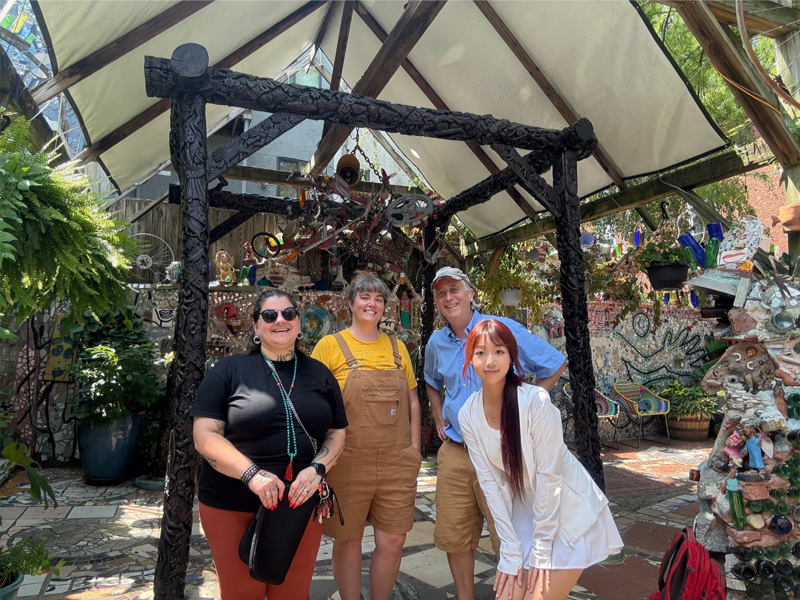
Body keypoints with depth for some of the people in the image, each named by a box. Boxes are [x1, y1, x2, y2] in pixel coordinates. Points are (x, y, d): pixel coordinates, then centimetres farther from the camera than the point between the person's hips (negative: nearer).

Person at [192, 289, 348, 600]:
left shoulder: (319, 373, 6)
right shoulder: (228, 370, -4)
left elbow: (337, 432, 8)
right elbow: (205, 435, -10)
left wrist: (317, 469, -11)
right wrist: (252, 474, -22)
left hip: (302, 502, 3)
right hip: (232, 507, -2)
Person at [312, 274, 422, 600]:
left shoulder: (397, 347, 9)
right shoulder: (330, 345, -3)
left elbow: (412, 401, 14)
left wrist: (414, 448, 8)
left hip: (396, 462, 3)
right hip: (348, 461, -3)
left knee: (393, 541, 9)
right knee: (348, 539, 10)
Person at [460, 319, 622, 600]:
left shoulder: (536, 401, -24)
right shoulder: (468, 414, -9)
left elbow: (548, 475, -19)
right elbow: (489, 481, -6)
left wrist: (541, 550, -13)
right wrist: (511, 551, -6)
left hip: (568, 513, -4)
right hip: (522, 516, 4)